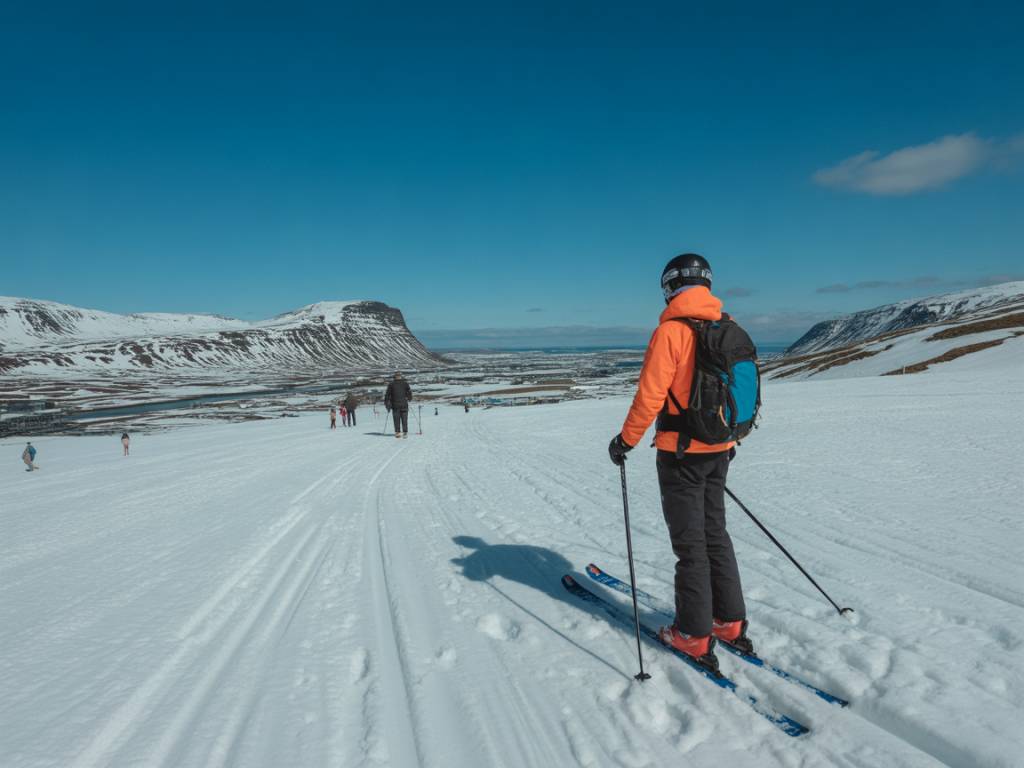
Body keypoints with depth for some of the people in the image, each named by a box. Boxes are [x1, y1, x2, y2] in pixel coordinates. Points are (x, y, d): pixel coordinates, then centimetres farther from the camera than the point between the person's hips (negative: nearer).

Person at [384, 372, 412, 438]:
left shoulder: (391, 384, 2)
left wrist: (386, 403, 12)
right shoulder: (405, 383, 0)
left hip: (395, 405, 0)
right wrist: (409, 399, 24)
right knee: (404, 419, 2)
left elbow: (387, 395, 3)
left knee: (396, 419, 6)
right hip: (404, 404, 0)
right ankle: (405, 432, -4)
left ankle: (397, 432, 2)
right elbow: (409, 392, 5)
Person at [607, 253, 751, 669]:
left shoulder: (671, 331, -16)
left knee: (690, 544, 3)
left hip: (681, 452, -6)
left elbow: (650, 395, -19)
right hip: (720, 449, 7)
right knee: (715, 533, 19)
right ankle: (730, 622, 27)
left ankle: (694, 636, 14)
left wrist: (626, 440, -7)